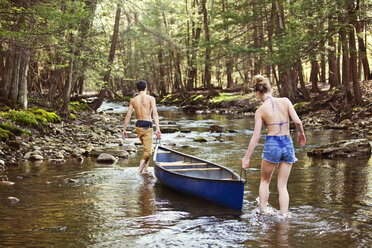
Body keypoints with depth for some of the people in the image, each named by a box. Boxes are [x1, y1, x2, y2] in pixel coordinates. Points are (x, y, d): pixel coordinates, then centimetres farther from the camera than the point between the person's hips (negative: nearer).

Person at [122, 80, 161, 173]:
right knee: (148, 152, -3)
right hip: (147, 127, -5)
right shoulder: (151, 98, -4)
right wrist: (158, 129, -18)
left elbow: (128, 116, 4)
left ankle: (145, 169, 19)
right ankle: (142, 169, -23)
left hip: (138, 126, 5)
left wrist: (124, 130, 9)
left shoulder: (133, 100, 7)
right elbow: (155, 114, -14)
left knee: (147, 148, 23)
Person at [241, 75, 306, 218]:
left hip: (272, 145, -2)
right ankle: (284, 216, 6)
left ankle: (263, 212, 19)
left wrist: (246, 158, 2)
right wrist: (301, 133, 14)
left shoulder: (260, 111, -4)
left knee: (265, 181, 20)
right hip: (288, 144, 2)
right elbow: (297, 121, -7)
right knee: (282, 186, 12)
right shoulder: (285, 101, 0)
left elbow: (256, 137, -5)